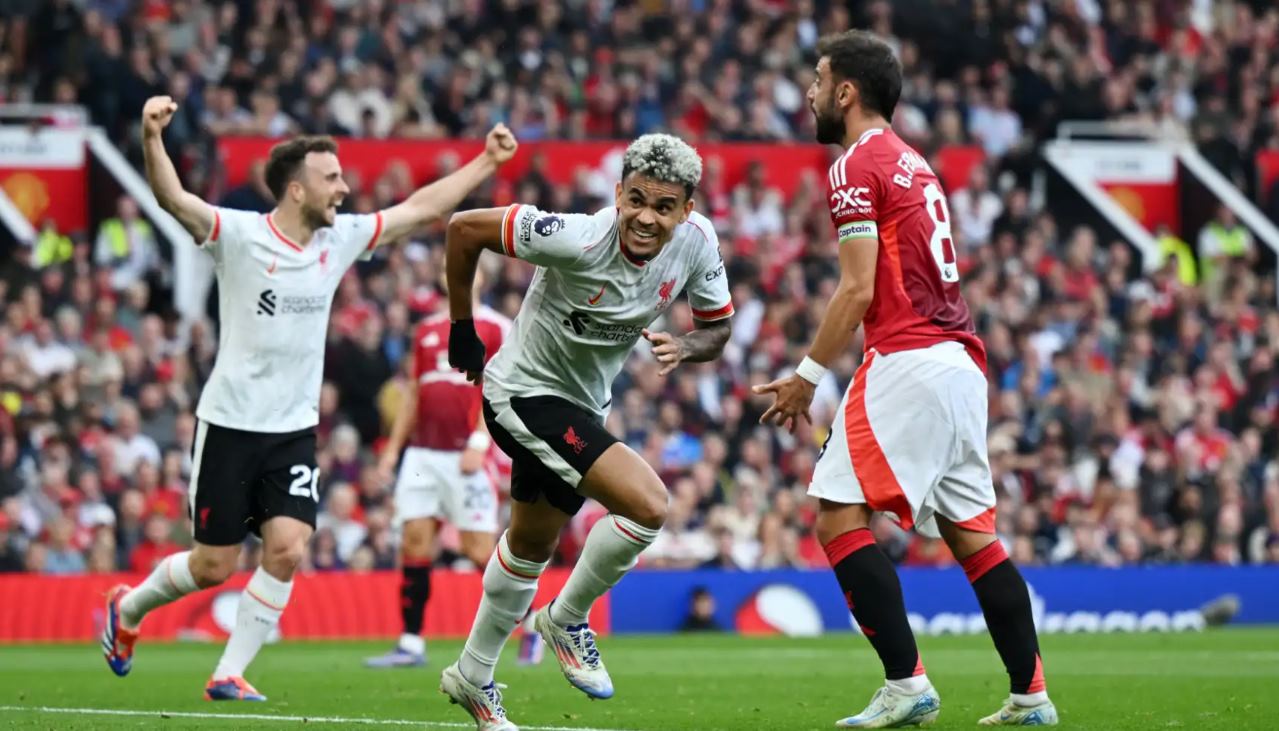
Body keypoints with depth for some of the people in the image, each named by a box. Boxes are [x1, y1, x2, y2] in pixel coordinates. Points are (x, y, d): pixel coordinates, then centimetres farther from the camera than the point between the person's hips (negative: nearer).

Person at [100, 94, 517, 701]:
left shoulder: (341, 238, 4)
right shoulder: (238, 235, -12)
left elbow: (423, 207, 14)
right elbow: (173, 198, -29)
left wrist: (487, 162, 15)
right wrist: (151, 137, -46)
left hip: (294, 429, 5)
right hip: (231, 423, -4)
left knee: (287, 550, -13)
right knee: (214, 566, 0)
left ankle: (229, 675, 0)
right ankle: (127, 608, 30)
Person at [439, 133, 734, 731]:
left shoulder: (696, 242, -14)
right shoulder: (580, 240, -31)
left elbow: (717, 327, 2)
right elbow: (463, 229, -21)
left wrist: (683, 347, -22)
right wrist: (462, 332, -9)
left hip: (582, 405, 8)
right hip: (525, 393, -8)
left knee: (532, 544, 24)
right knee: (647, 505, -22)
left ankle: (473, 678, 44)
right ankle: (567, 619, 1)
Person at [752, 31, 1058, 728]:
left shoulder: (858, 165, -6)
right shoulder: (913, 162, 22)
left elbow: (858, 290, -13)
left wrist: (806, 376, -7)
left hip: (908, 360, -9)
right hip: (960, 358, 9)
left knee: (839, 514, -8)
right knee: (972, 532, 11)